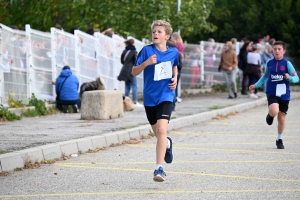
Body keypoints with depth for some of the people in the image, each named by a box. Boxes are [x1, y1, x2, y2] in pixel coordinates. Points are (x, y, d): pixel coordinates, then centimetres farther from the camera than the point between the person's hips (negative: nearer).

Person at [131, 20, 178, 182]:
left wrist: (175, 78, 2)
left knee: (161, 129, -20)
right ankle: (167, 143, 53)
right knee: (157, 133, 15)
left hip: (166, 96, -1)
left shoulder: (173, 52, 0)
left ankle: (159, 168, -19)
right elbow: (134, 72, -8)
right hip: (150, 97, 1)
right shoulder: (147, 50, -7)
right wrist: (146, 63, -25)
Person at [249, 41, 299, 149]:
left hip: (284, 94, 0)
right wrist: (256, 85, 12)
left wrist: (290, 78, -23)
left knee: (281, 117, 6)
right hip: (272, 93, 0)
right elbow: (265, 76, 21)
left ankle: (279, 139, 28)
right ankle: (270, 115, 10)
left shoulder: (287, 63, -4)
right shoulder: (269, 63, 4)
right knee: (274, 111, -28)